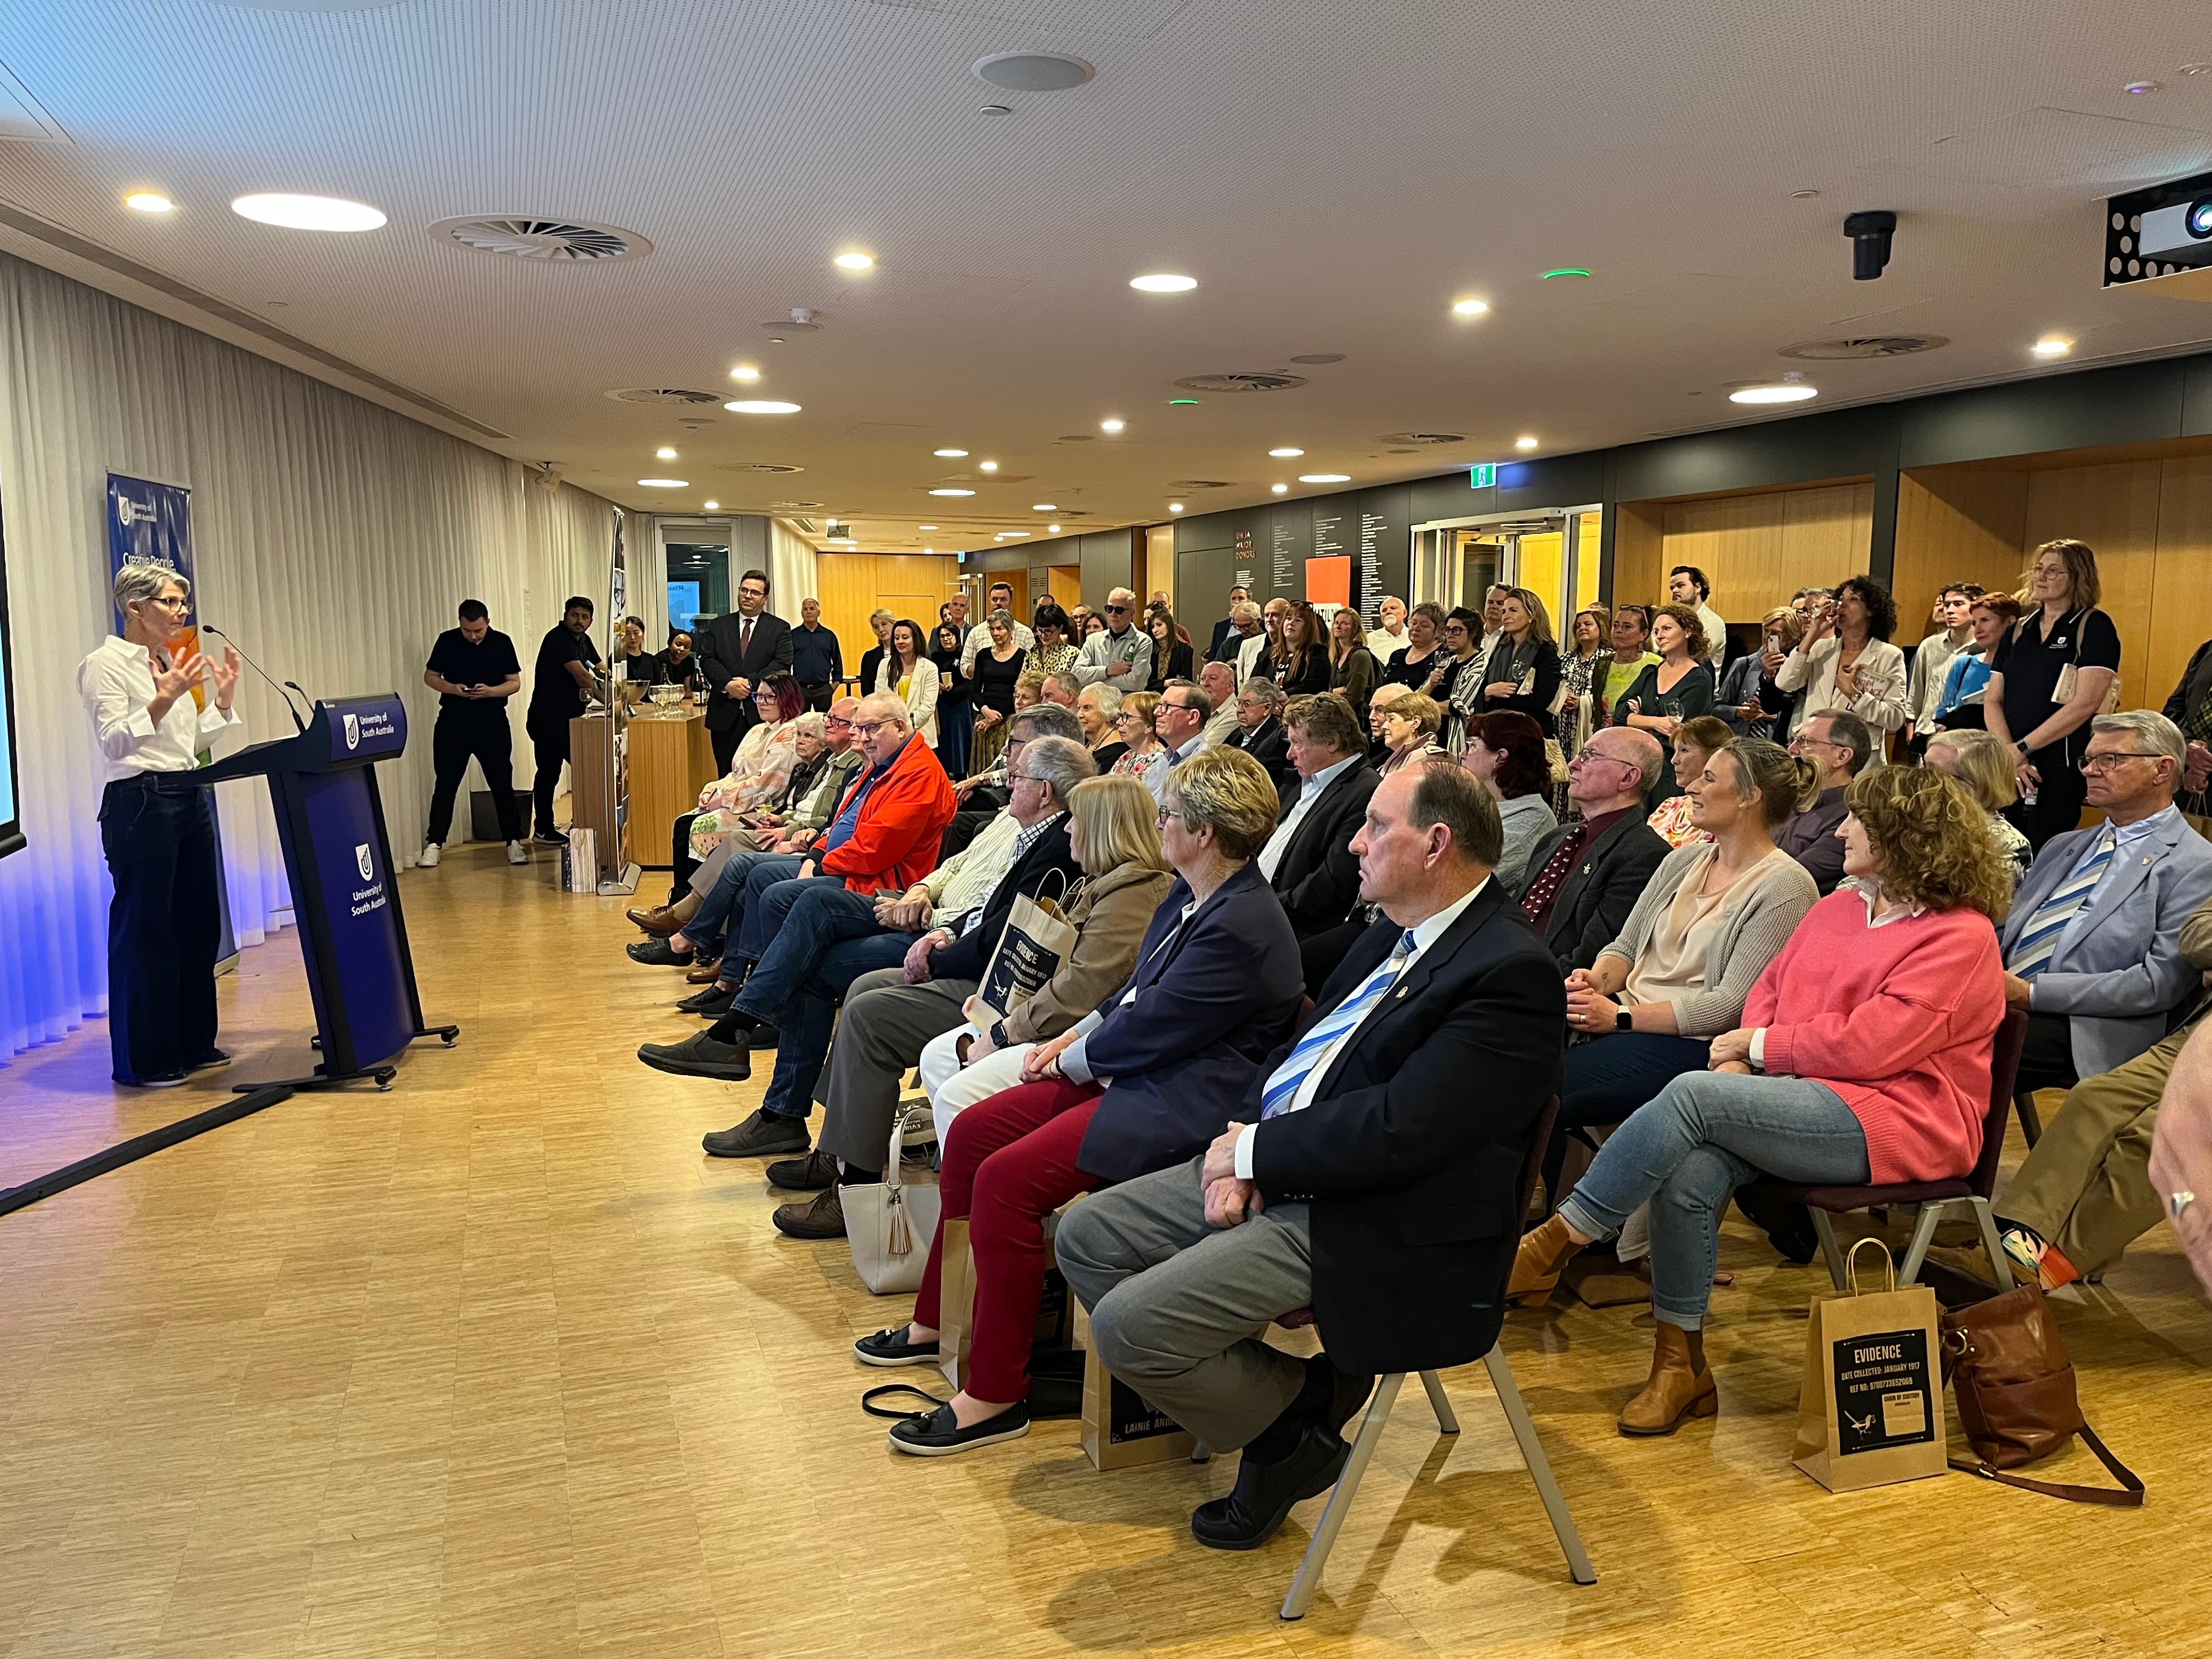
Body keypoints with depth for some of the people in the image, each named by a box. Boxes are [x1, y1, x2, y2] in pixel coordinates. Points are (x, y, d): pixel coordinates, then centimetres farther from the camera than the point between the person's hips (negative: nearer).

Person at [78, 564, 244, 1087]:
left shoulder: (173, 661, 15)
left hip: (189, 798, 8)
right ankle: (144, 1060, 7)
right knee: (144, 930, -2)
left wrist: (223, 696, 7)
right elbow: (114, 742, -19)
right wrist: (163, 699, -30)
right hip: (139, 802, -8)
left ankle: (194, 1044, 22)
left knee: (198, 924, 11)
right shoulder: (106, 665, -8)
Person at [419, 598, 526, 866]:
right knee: (445, 784, 3)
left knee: (502, 784, 3)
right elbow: (430, 676, 6)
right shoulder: (447, 641, 0)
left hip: (492, 724, 0)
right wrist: (451, 688, -14)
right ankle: (434, 844, 11)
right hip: (453, 724, 0)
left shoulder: (502, 643, -1)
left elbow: (515, 683, 1)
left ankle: (513, 842, 12)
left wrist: (491, 691, -18)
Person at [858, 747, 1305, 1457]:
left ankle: (995, 1396, -8)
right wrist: (1072, 1037, 6)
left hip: (1181, 1104, -11)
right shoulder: (1190, 896, 10)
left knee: (1007, 1179, -22)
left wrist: (1072, 1059, -4)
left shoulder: (1240, 929, -23)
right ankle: (940, 1319, 23)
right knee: (971, 1132, 7)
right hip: (1134, 1072, 11)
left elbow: (1147, 1032, -21)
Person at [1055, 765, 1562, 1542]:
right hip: (1275, 1174, 10)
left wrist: (1252, 1152, -14)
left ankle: (1297, 1427, 8)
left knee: (1128, 1324, -17)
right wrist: (1242, 1142, -4)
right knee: (1086, 1236, 6)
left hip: (1370, 1225, -9)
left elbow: (1395, 1133, -25)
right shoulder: (1396, 931, 10)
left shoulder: (1510, 974, -19)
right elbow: (1299, 1045, 14)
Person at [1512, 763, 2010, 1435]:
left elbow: (1865, 1046, -17)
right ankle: (1681, 1365, -13)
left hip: (1894, 1123, -7)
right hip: (1806, 1099, 7)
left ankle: (1552, 1245, -20)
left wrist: (1759, 1046, -8)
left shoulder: (1960, 937, -9)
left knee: (1694, 1095, -28)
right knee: (1691, 1170, -25)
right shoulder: (1839, 907, 17)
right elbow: (1771, 985, 17)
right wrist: (1741, 1057, -3)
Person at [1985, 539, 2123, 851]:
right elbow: (1992, 700, 9)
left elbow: (2085, 703, -12)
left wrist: (2022, 749, -12)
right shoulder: (2018, 633, 15)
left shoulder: (2094, 627, -2)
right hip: (2007, 771, 5)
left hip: (2061, 770, -5)